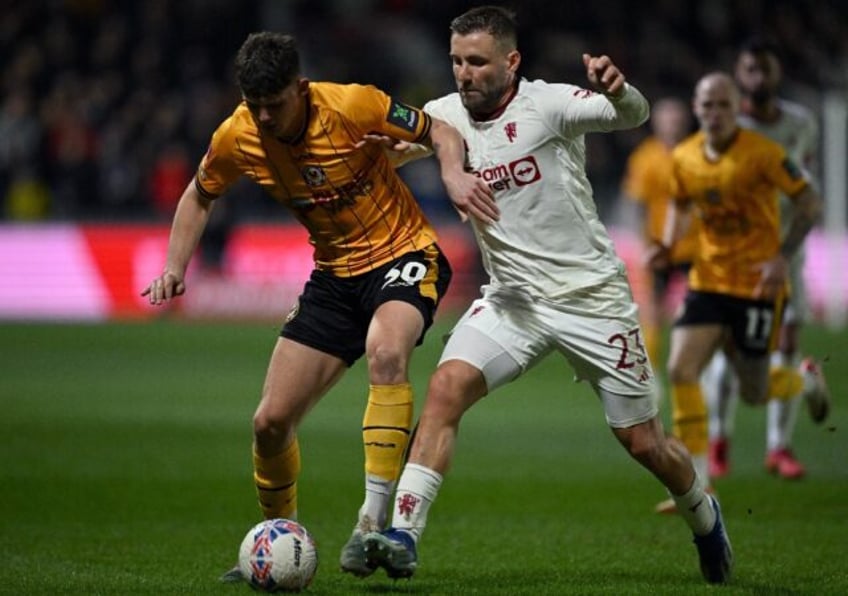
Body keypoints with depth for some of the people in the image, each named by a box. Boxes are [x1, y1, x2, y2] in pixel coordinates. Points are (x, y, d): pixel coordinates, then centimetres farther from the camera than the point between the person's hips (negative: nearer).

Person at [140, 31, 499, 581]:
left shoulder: (352, 105, -22)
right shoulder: (236, 139, -10)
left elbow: (439, 131, -10)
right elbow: (201, 195, 11)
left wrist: (455, 175, -30)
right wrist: (175, 269, -1)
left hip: (403, 254, -5)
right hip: (335, 275, 5)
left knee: (385, 351, -38)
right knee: (271, 420, 0)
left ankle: (374, 520, -36)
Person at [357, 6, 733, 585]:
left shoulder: (547, 104, -18)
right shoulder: (449, 114, -2)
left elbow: (634, 115, -32)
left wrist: (618, 90, -56)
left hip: (591, 298, -4)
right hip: (511, 299, 4)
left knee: (644, 443, 6)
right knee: (446, 386, -21)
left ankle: (704, 516, 37)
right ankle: (403, 537, -22)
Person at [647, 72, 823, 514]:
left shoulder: (761, 153, -14)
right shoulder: (684, 158, 1)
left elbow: (809, 202, -10)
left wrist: (783, 257, -20)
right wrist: (669, 245, 1)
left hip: (757, 285, -4)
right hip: (708, 281, 4)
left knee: (753, 394, 3)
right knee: (681, 369, -15)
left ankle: (805, 380, 40)